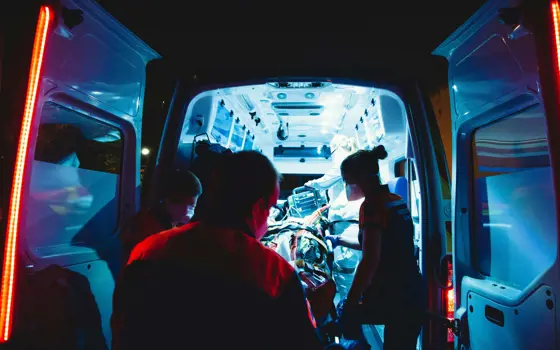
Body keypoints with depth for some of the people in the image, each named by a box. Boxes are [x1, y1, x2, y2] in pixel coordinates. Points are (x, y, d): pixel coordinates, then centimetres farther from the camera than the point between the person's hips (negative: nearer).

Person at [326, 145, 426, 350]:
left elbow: (370, 261, -23)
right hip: (413, 294, 8)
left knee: (345, 314, 12)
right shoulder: (396, 201, 10)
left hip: (392, 299, -8)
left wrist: (349, 304, -17)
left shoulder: (372, 205, -16)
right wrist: (340, 240, 30)